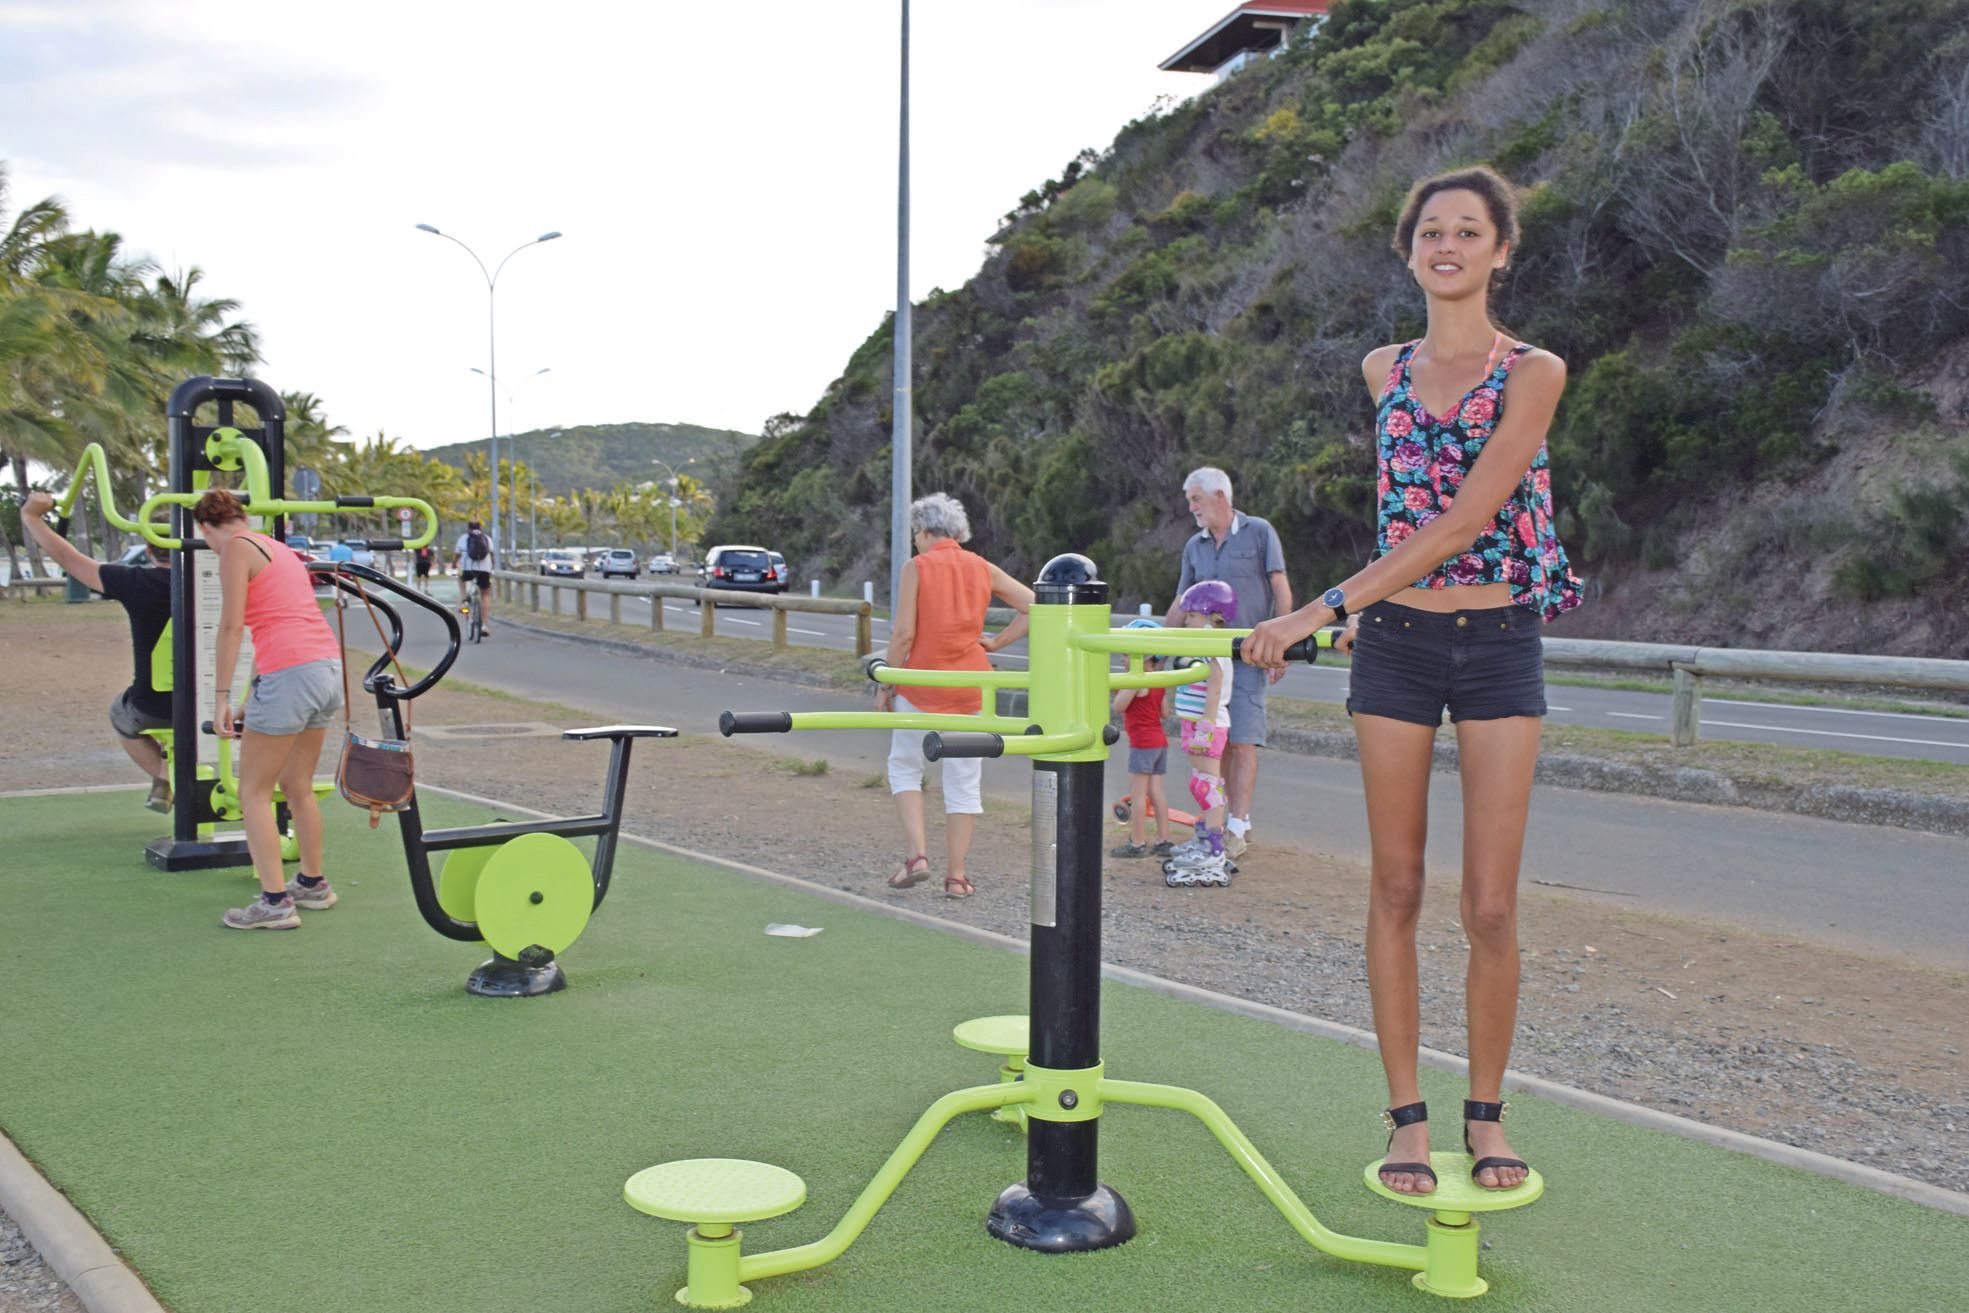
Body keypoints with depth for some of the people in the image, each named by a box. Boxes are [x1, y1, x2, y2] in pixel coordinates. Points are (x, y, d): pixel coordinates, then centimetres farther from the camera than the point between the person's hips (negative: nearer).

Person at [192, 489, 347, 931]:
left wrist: (222, 697, -10)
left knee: (253, 793, 3)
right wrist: (257, 698, 30)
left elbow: (231, 626, -10)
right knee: (298, 787, 22)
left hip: (289, 674, -8)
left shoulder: (236, 548, -1)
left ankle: (275, 902, 0)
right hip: (329, 667, 8)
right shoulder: (280, 549, 23)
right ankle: (314, 885, 33)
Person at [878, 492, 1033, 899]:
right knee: (964, 779, 8)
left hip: (921, 683, -3)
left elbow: (903, 633, -12)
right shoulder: (983, 569, 5)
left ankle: (916, 854, -1)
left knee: (905, 768, 14)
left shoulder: (916, 567, -7)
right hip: (970, 686, 3)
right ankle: (955, 876, 10)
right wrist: (996, 642, 6)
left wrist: (885, 684, -3)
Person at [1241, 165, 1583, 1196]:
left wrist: (1325, 606, -22)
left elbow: (1467, 518, -16)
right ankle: (1406, 1115, 13)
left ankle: (1486, 1113, 15)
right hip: (1395, 644, 3)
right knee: (1395, 889, 4)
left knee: (1491, 905, -2)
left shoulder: (1534, 373, -5)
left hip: (1498, 645, -3)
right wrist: (1364, 610, 13)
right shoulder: (1382, 370, 9)